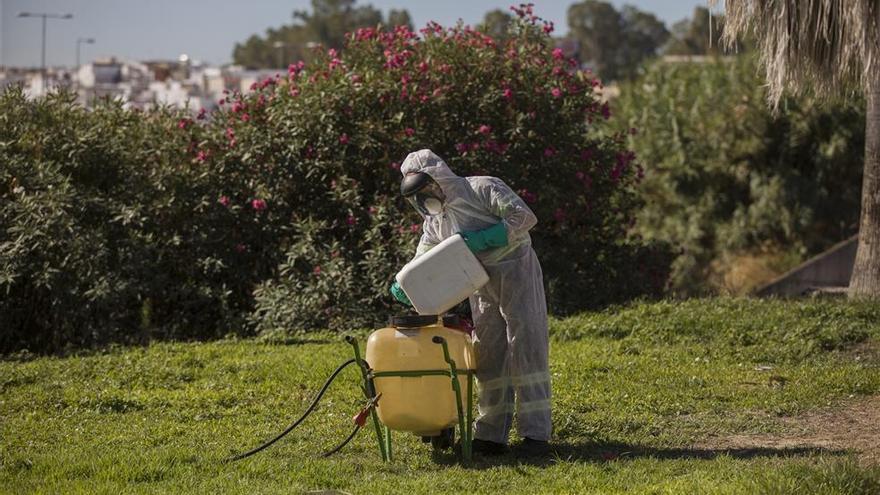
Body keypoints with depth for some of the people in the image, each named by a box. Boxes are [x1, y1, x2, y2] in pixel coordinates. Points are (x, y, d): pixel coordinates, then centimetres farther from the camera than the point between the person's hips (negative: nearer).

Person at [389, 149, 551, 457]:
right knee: (488, 356, 5)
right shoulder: (435, 222, 11)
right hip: (482, 287, 7)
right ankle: (491, 435, 8)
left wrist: (483, 238, -24)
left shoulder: (483, 189, -11)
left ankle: (535, 434, -10)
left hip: (516, 272, -7)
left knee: (526, 347, -9)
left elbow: (524, 217, -19)